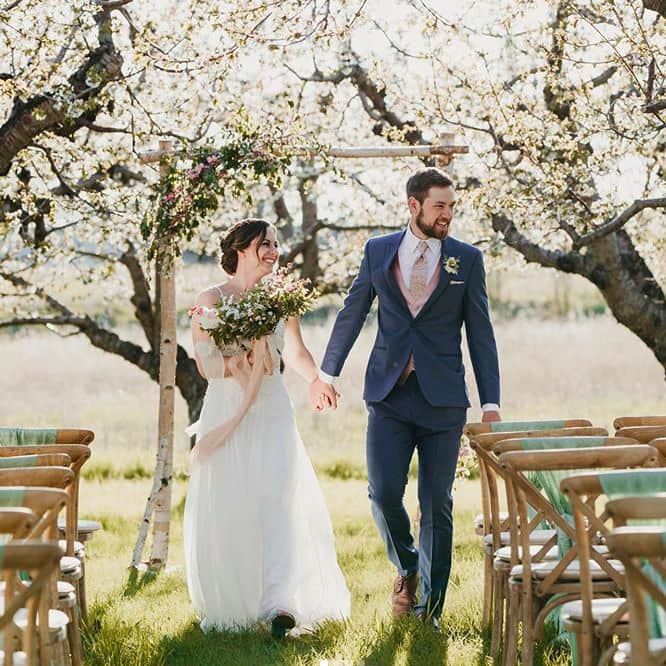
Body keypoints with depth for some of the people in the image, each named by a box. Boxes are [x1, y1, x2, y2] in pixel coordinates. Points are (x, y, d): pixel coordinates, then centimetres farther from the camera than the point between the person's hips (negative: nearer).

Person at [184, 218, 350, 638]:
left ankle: (279, 604, -20)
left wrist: (319, 381, 9)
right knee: (225, 508, 1)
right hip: (226, 412, -2)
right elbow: (206, 364, -8)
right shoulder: (212, 300, -2)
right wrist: (238, 360, -26)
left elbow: (297, 353, 23)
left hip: (271, 414, 2)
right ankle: (227, 603, 16)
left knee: (277, 501, -12)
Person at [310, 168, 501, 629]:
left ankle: (429, 609, 12)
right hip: (389, 395, 1)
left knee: (437, 505, 2)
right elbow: (352, 313, 15)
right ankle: (407, 568, 23)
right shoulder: (378, 251, 5)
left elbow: (481, 333, 3)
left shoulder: (467, 259, 3)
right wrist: (328, 373, 19)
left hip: (443, 398, -1)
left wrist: (491, 403, -1)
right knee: (384, 495, -7)